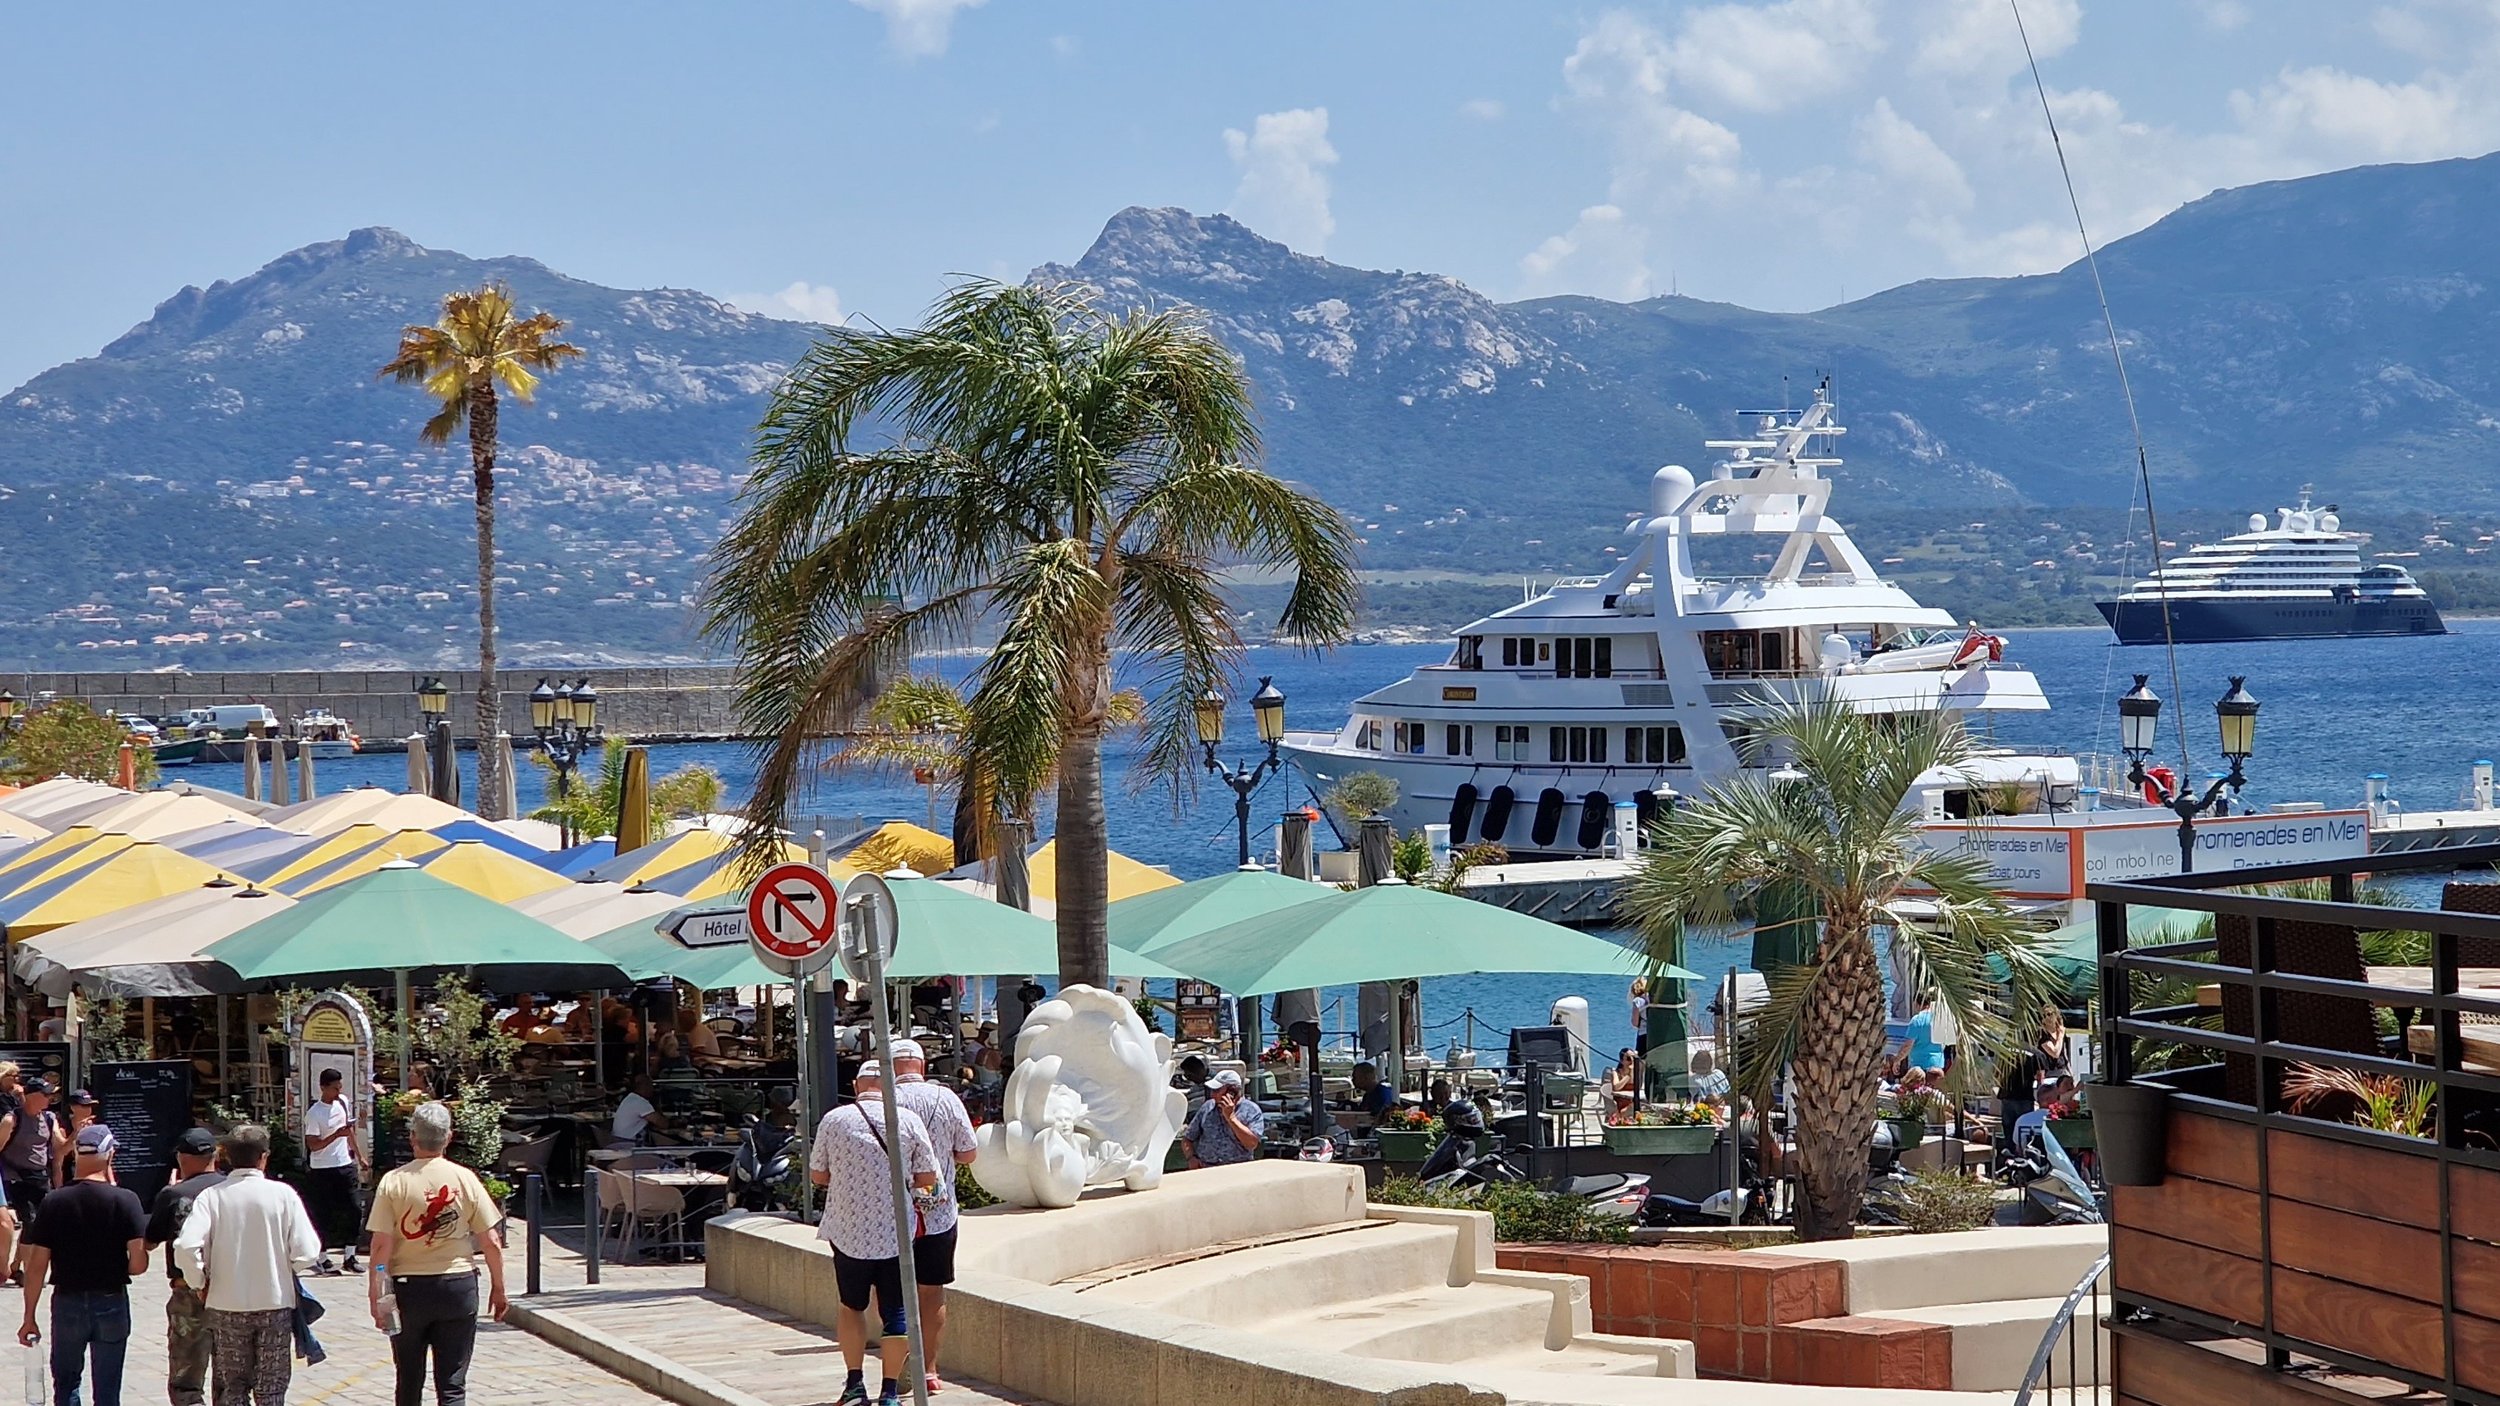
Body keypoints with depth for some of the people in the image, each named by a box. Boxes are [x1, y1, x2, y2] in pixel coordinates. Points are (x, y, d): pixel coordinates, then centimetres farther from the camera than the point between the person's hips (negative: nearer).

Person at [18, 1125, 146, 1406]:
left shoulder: (54, 1203, -6)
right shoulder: (124, 1201, -10)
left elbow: (37, 1265, -5)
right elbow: (138, 1264, -13)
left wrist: (29, 1318, 2)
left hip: (68, 1301, 1)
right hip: (111, 1303, -1)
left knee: (66, 1383, 14)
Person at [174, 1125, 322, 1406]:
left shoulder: (211, 1197, -6)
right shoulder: (283, 1194, -7)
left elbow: (186, 1248, -18)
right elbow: (306, 1253, -9)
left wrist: (201, 1282, 0)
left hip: (226, 1306, 1)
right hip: (275, 1302, 0)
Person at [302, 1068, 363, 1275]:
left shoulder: (343, 1102, 6)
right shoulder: (314, 1113, -15)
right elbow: (313, 1145, -17)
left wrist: (359, 1155, 23)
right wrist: (336, 1135, -27)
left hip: (346, 1165, 6)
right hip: (323, 1170, -6)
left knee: (352, 1210, 1)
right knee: (324, 1214, -1)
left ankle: (350, 1256, 9)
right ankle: (322, 1260, 7)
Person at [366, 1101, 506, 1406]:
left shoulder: (393, 1181, -7)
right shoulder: (465, 1179, -4)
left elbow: (381, 1244, -10)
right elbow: (491, 1243, -1)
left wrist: (375, 1295, -5)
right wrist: (497, 1287, 10)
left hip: (408, 1288, 0)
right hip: (458, 1287, 0)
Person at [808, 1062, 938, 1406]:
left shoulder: (834, 1120, -2)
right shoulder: (909, 1121, -4)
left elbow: (817, 1175, 6)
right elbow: (928, 1180, -1)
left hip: (849, 1232, 1)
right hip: (896, 1234, -1)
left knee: (851, 1305, 18)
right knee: (895, 1312, 7)